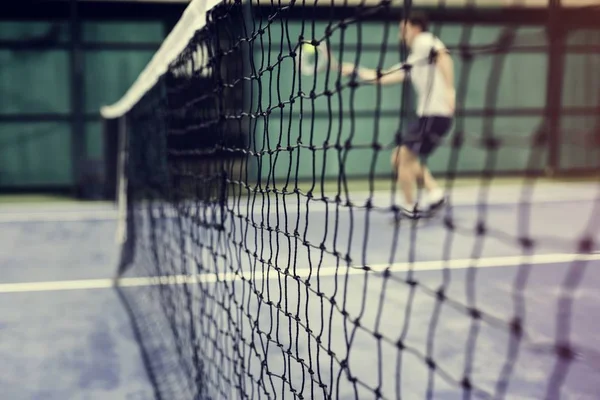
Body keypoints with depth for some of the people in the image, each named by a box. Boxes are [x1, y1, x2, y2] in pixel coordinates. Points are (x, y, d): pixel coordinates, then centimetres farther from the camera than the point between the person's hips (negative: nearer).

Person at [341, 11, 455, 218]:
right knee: (400, 158, 17)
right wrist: (354, 70, 28)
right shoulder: (414, 61, 23)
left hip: (436, 115, -9)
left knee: (403, 158, -3)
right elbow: (383, 78, 27)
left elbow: (443, 56, -22)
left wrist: (450, 89, -33)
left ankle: (410, 209, 9)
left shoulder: (424, 41, -2)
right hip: (427, 115, 9)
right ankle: (435, 193, 12)